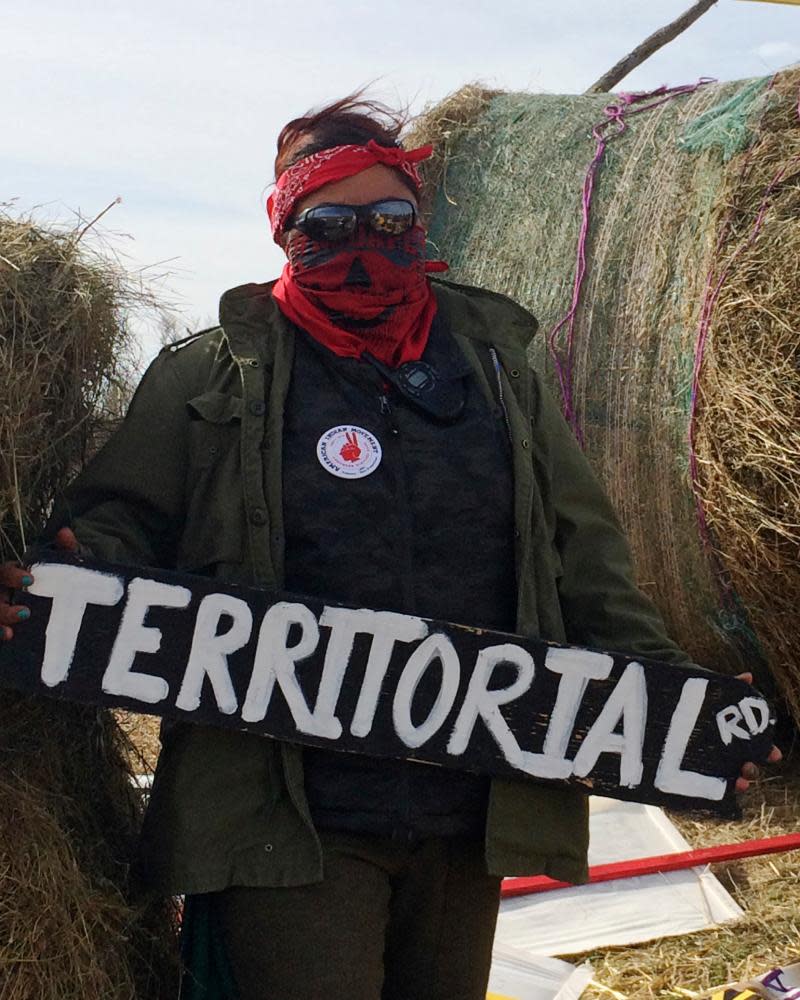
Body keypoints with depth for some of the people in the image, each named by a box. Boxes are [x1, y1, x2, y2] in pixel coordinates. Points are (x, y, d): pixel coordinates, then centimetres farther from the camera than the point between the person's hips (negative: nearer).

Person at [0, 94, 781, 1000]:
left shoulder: (494, 364, 12)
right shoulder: (214, 378, 3)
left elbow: (581, 551, 15)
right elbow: (119, 519, 3)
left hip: (470, 820, 4)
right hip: (290, 824, -4)